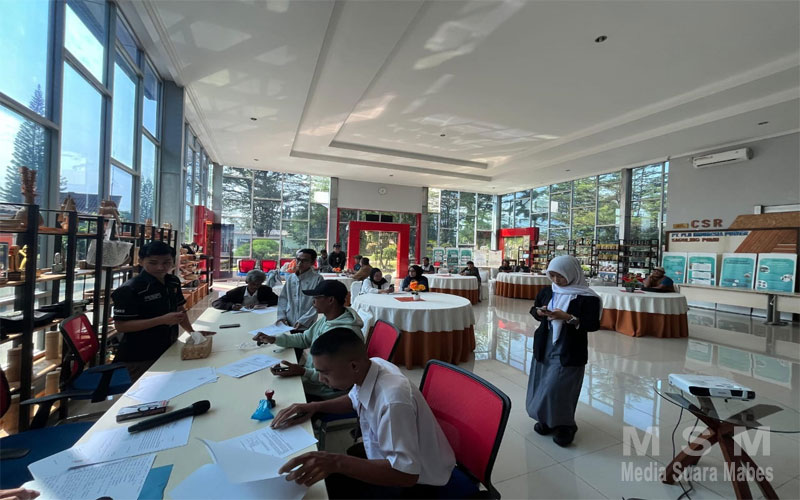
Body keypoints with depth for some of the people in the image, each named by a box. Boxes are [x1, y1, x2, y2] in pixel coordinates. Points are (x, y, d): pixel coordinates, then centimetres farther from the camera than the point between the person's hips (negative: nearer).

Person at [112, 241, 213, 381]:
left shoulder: (173, 282, 3)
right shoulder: (129, 289, -17)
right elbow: (120, 325, -20)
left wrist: (192, 332, 10)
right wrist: (162, 320, -28)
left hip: (168, 352, 6)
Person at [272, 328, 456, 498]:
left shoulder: (392, 400, -37)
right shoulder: (370, 366, -13)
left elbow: (405, 473, -34)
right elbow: (354, 400, 8)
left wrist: (337, 462, -41)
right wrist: (315, 406, -7)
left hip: (417, 483, -6)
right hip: (390, 459, 7)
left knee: (328, 484, -9)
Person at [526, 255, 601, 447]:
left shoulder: (587, 297, -12)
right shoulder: (547, 291, 2)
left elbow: (593, 325, -13)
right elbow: (533, 310, 12)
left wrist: (568, 318, -26)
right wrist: (539, 312, -11)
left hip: (569, 351, -5)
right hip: (545, 346, 5)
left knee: (559, 387, -3)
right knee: (542, 385, 11)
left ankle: (564, 425, 19)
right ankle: (546, 419, 31)